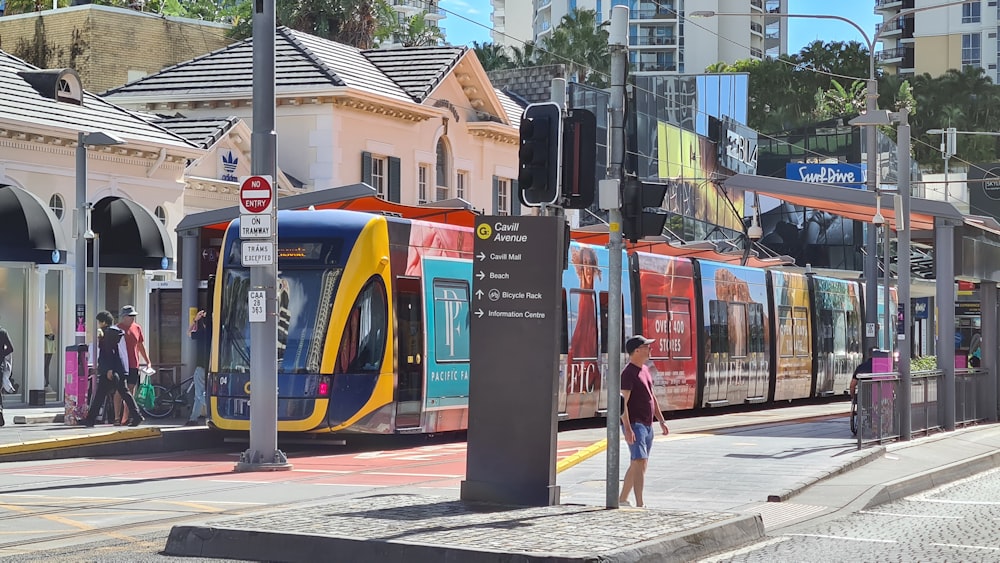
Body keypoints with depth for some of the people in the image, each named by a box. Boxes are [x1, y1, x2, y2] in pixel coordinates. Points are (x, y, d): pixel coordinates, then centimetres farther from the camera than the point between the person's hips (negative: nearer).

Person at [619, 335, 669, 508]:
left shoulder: (645, 370, 15)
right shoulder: (628, 373, -14)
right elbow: (623, 402, -20)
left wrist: (661, 420, 21)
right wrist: (627, 428, -27)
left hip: (647, 425, 10)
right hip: (634, 424, -10)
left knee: (638, 464, 14)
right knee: (639, 462, -16)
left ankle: (622, 500, 24)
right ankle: (640, 505, -20)